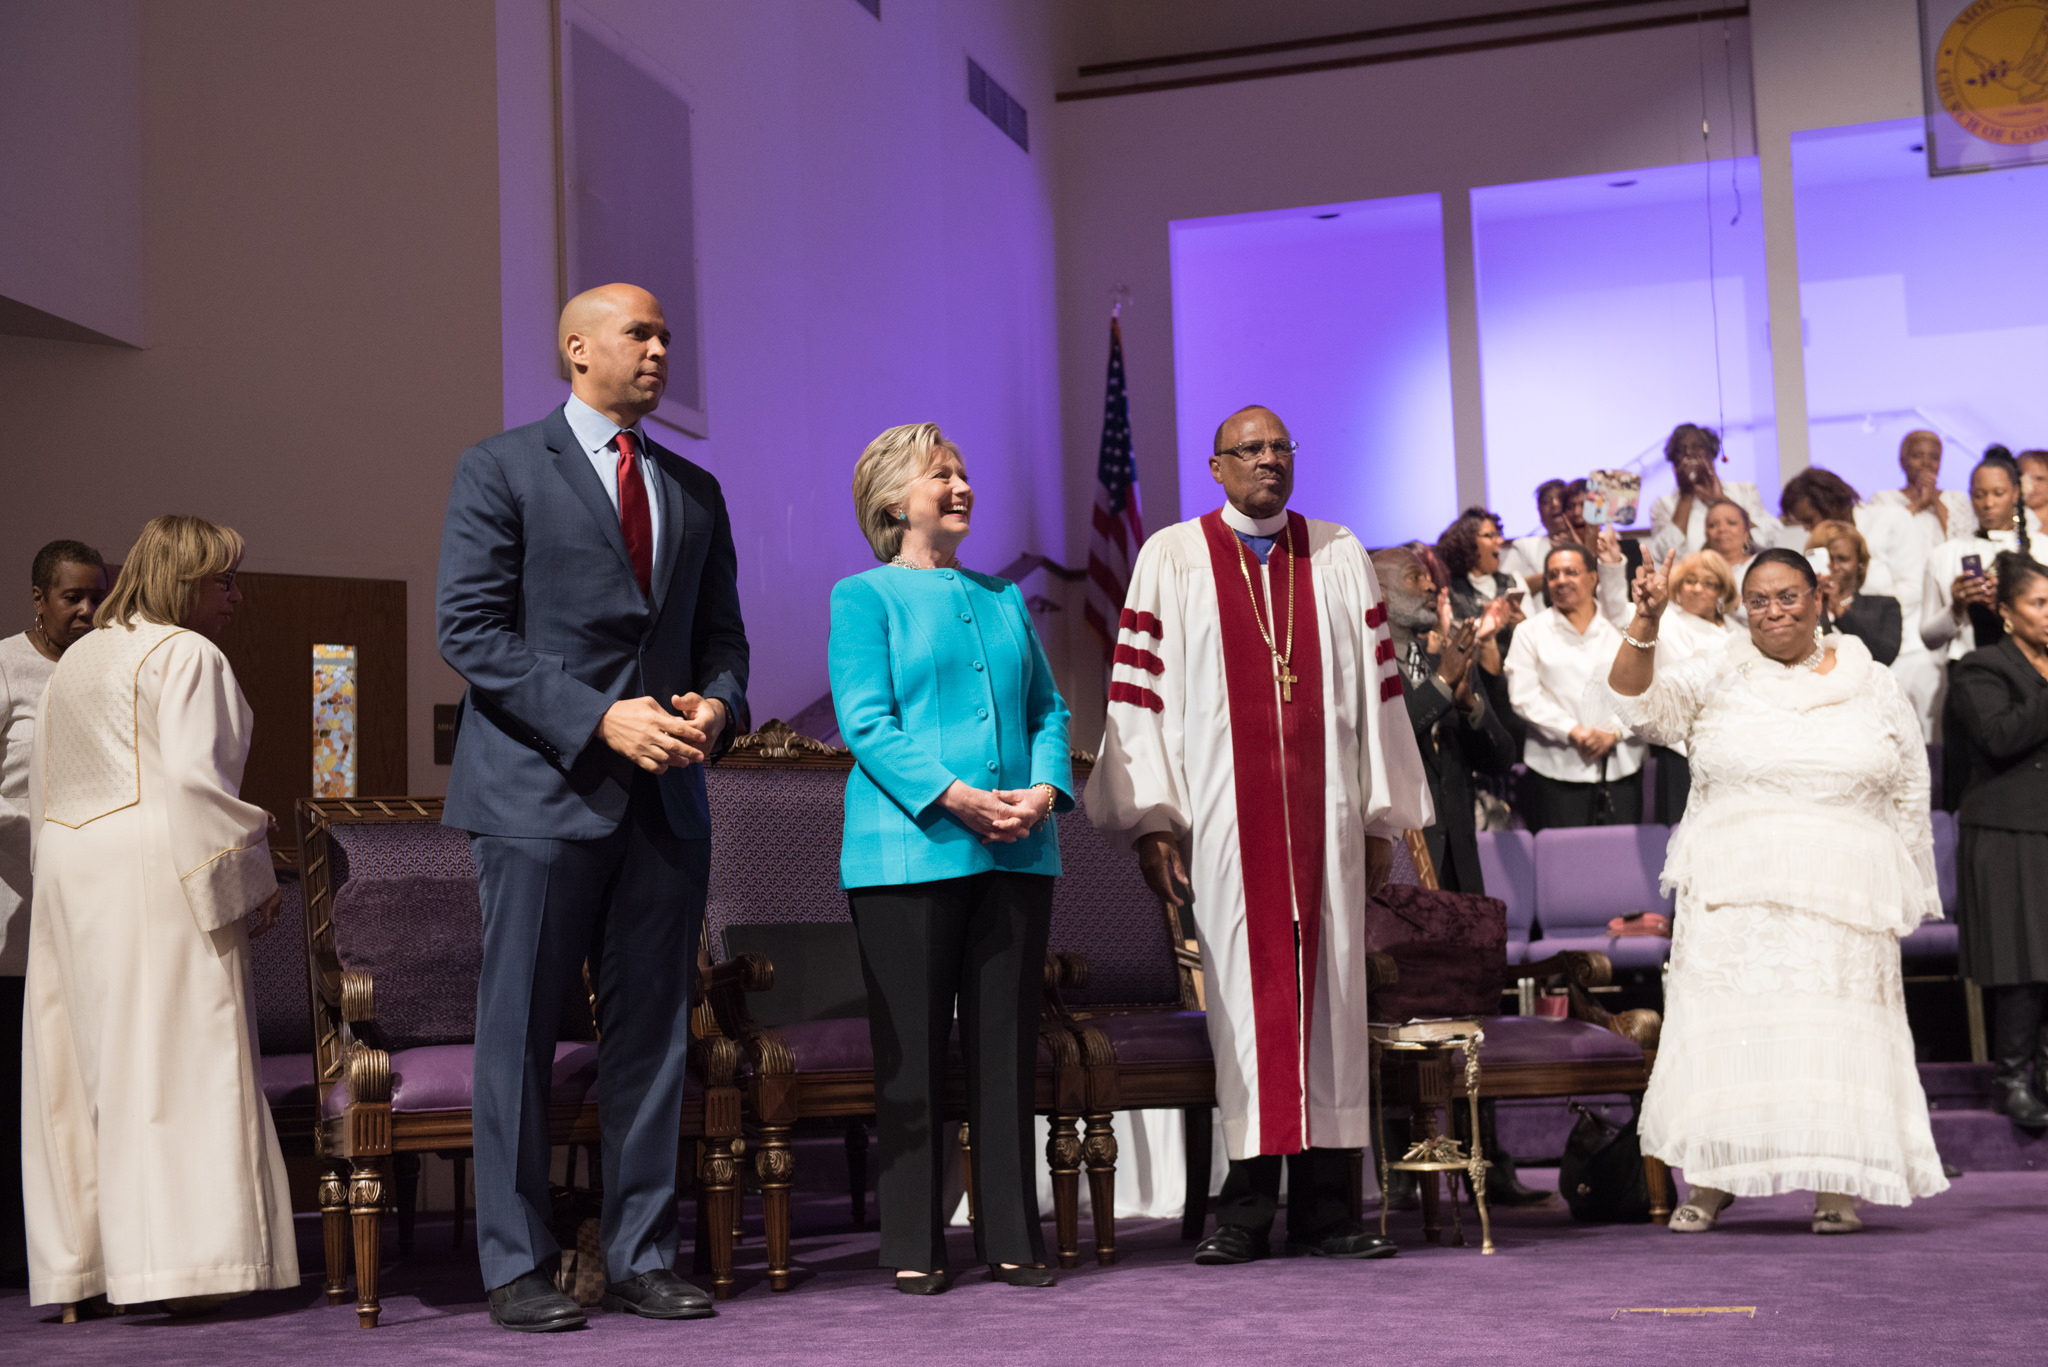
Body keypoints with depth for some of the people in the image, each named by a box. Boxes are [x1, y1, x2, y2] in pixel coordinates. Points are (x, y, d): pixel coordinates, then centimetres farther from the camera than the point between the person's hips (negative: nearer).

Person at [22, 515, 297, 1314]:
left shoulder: (75, 659, 19)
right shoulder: (186, 655, -7)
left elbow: (44, 786, 22)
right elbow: (194, 775, -18)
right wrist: (250, 878, -12)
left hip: (69, 871, 8)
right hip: (156, 871, -8)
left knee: (85, 1070, 9)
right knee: (177, 1061, -7)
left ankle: (78, 1266, 10)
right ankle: (180, 1266, -11)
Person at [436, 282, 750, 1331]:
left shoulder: (694, 489, 17)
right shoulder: (501, 468, 1)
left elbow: (721, 635, 19)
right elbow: (470, 630, -8)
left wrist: (718, 707, -4)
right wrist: (601, 719, -16)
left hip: (665, 800, 5)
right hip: (540, 793, -5)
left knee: (652, 1035, 7)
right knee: (518, 1037, 1)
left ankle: (641, 1259, 16)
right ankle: (516, 1267, 10)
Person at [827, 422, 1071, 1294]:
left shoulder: (1004, 599, 19)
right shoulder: (864, 597, 3)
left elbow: (1047, 708, 15)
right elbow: (865, 722, -8)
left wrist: (1045, 789, -5)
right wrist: (956, 797, -18)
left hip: (1015, 854, 5)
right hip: (909, 851, -5)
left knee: (1006, 1042, 5)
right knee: (913, 1050, -1)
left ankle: (1010, 1237, 12)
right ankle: (913, 1246, 7)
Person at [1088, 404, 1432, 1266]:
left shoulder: (1340, 558, 13)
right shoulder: (1170, 560, 6)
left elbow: (1376, 687, 11)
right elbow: (1141, 692, 1)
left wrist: (1383, 816, 6)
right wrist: (1151, 819, -6)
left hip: (1323, 808, 2)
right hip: (1223, 814, -2)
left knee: (1329, 991, 1)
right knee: (1241, 994, -2)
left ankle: (1326, 1206, 7)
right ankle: (1246, 1210, 3)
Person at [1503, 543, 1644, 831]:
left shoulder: (1622, 627, 12)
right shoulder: (1531, 632, 8)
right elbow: (1524, 697, -1)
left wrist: (1614, 733, -9)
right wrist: (1573, 732, -11)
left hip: (1620, 767, 2)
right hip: (1556, 771, -1)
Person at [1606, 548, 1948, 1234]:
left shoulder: (1873, 685, 10)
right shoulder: (1720, 675, 8)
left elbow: (1909, 796, 14)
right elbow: (1640, 703, -6)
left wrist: (1909, 895, 10)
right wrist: (1646, 620, -20)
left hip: (1843, 897, 1)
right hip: (1734, 894, 0)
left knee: (1833, 1028, -1)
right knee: (1724, 1025, -3)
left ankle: (1834, 1187, 9)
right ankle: (1711, 1182, 7)